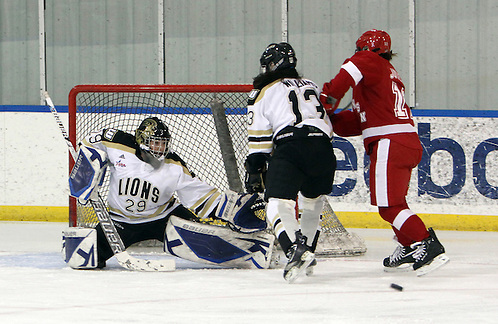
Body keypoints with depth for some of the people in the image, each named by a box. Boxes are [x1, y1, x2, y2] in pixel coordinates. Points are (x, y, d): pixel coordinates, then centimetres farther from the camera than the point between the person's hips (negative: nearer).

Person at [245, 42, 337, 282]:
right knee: (312, 202, 27)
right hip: (323, 147, 5)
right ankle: (307, 250, 24)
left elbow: (259, 139, 10)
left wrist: (255, 171, 14)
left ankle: (296, 250, -33)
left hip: (290, 147, -5)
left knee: (278, 204, -10)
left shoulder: (263, 93, 16)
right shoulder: (312, 87, 31)